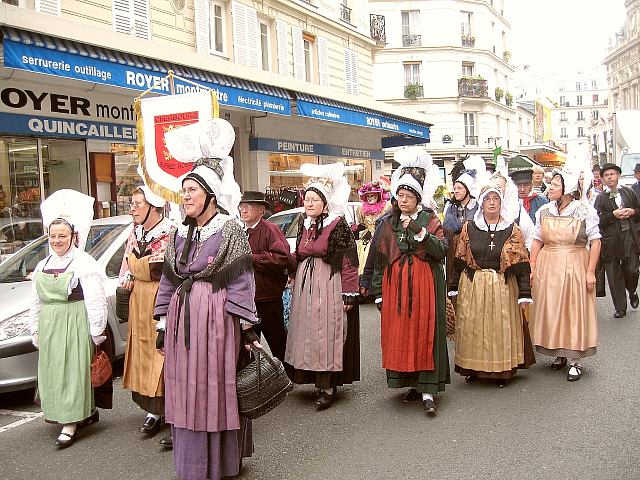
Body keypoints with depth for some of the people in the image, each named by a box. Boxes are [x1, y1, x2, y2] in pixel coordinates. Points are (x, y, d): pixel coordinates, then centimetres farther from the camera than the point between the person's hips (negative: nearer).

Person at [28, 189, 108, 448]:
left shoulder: (84, 263, -9)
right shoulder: (42, 265, 13)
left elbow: (95, 301, -12)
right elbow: (35, 302, 18)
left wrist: (96, 333, -13)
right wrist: (35, 331, 16)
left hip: (76, 326, -7)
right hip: (49, 328, 7)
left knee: (73, 372, -3)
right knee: (53, 372, 11)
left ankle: (70, 425, 3)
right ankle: (87, 412, 24)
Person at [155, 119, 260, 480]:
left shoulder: (230, 230, -5)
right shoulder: (180, 234, 12)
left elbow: (242, 282, -8)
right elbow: (169, 281, 15)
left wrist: (247, 327, -10)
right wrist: (164, 322, 14)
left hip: (217, 319, -6)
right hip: (182, 318, 6)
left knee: (217, 390, 3)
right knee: (187, 392, 11)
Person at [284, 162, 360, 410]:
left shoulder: (338, 226, -9)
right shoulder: (304, 225, 12)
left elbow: (349, 262, -12)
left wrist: (349, 293, -14)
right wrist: (296, 281, 16)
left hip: (329, 286, -7)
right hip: (304, 286, 7)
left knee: (326, 334, -5)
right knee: (307, 333, 8)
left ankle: (327, 386, 3)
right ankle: (320, 382, 19)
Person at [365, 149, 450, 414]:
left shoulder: (430, 220, 3)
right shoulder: (388, 224, 9)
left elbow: (442, 250, -10)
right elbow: (378, 259, 9)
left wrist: (420, 232, -22)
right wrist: (378, 292, 5)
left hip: (424, 286, -3)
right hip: (395, 286, 3)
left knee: (424, 334, -3)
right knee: (398, 335, 3)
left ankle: (427, 392, 0)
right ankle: (412, 383, 18)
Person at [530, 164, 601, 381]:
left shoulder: (585, 211, -7)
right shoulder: (544, 211, 4)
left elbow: (595, 242, -7)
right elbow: (538, 241, 6)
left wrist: (590, 272, -11)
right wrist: (532, 267, 1)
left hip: (575, 267, -4)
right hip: (547, 267, 4)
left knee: (574, 311, 2)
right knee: (551, 310, 10)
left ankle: (575, 361, 12)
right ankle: (559, 353, 27)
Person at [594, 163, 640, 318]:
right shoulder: (601, 198, 1)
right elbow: (598, 221, -7)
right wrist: (613, 215, -17)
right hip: (611, 240, -1)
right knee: (614, 275, 3)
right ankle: (620, 308, 14)